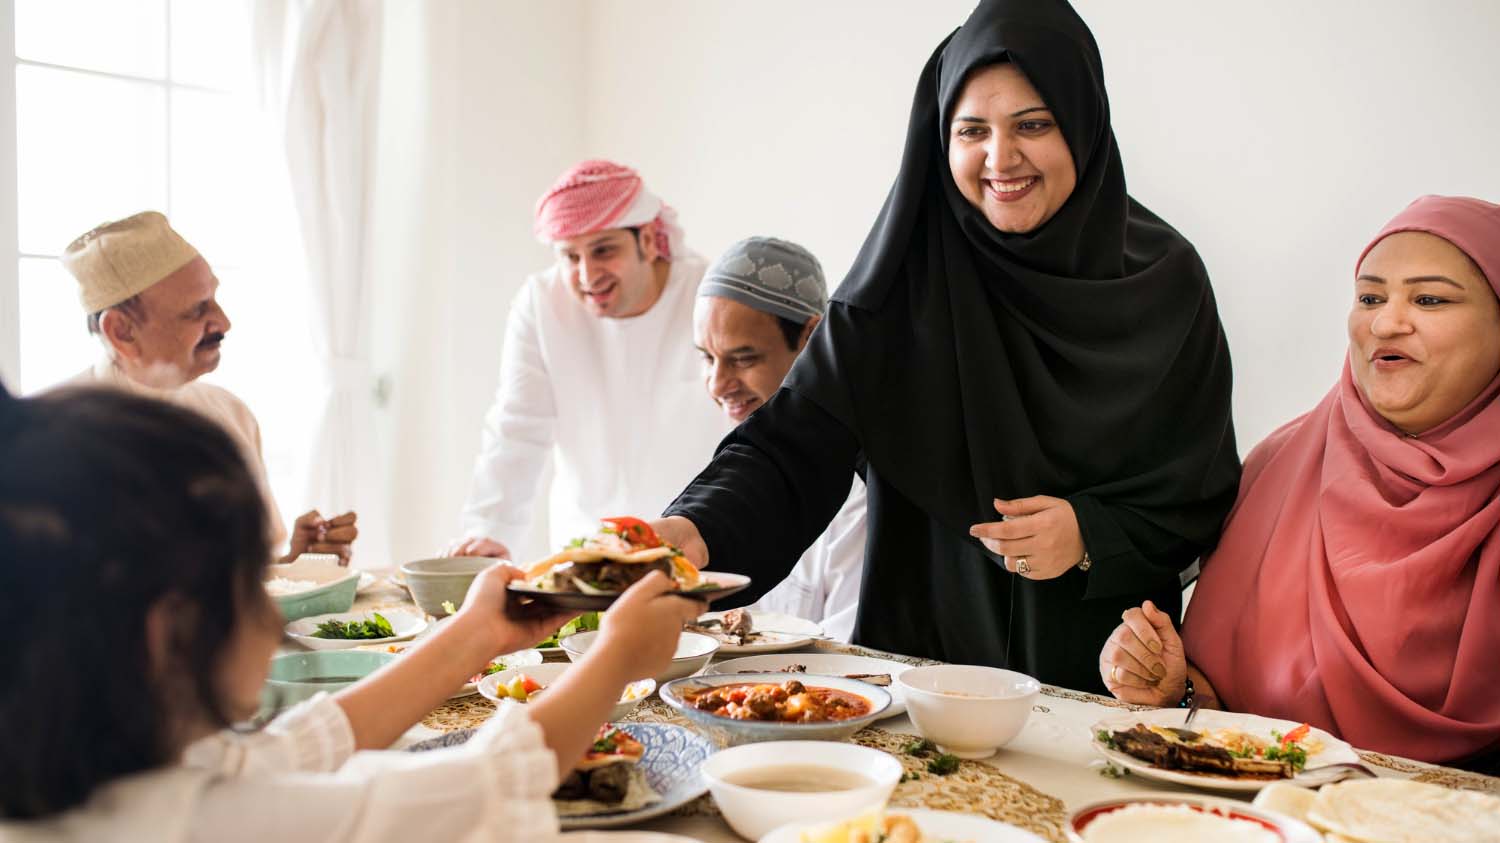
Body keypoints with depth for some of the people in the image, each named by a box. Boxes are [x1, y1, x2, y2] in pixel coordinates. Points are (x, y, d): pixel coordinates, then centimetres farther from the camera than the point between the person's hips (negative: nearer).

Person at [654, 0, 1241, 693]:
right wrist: (698, 529, -28)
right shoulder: (904, 274, -4)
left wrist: (1092, 533, -14)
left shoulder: (1161, 279, -2)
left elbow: (1205, 495, 3)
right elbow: (798, 439, -11)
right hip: (922, 645, 0)